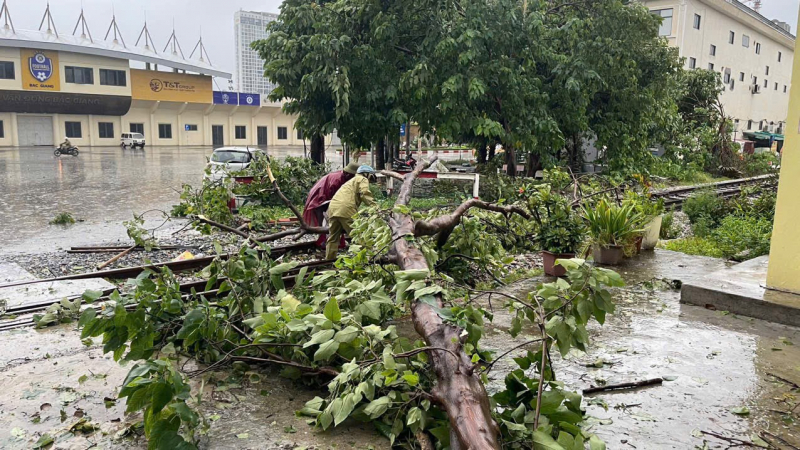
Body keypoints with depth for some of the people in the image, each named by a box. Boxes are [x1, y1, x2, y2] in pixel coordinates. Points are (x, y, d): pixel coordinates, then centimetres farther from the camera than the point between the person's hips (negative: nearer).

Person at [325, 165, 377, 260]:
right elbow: (365, 194, -8)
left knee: (333, 237, 14)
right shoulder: (362, 179, 10)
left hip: (332, 208, 8)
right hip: (346, 209, -8)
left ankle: (329, 258, 18)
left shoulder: (351, 181, 37)